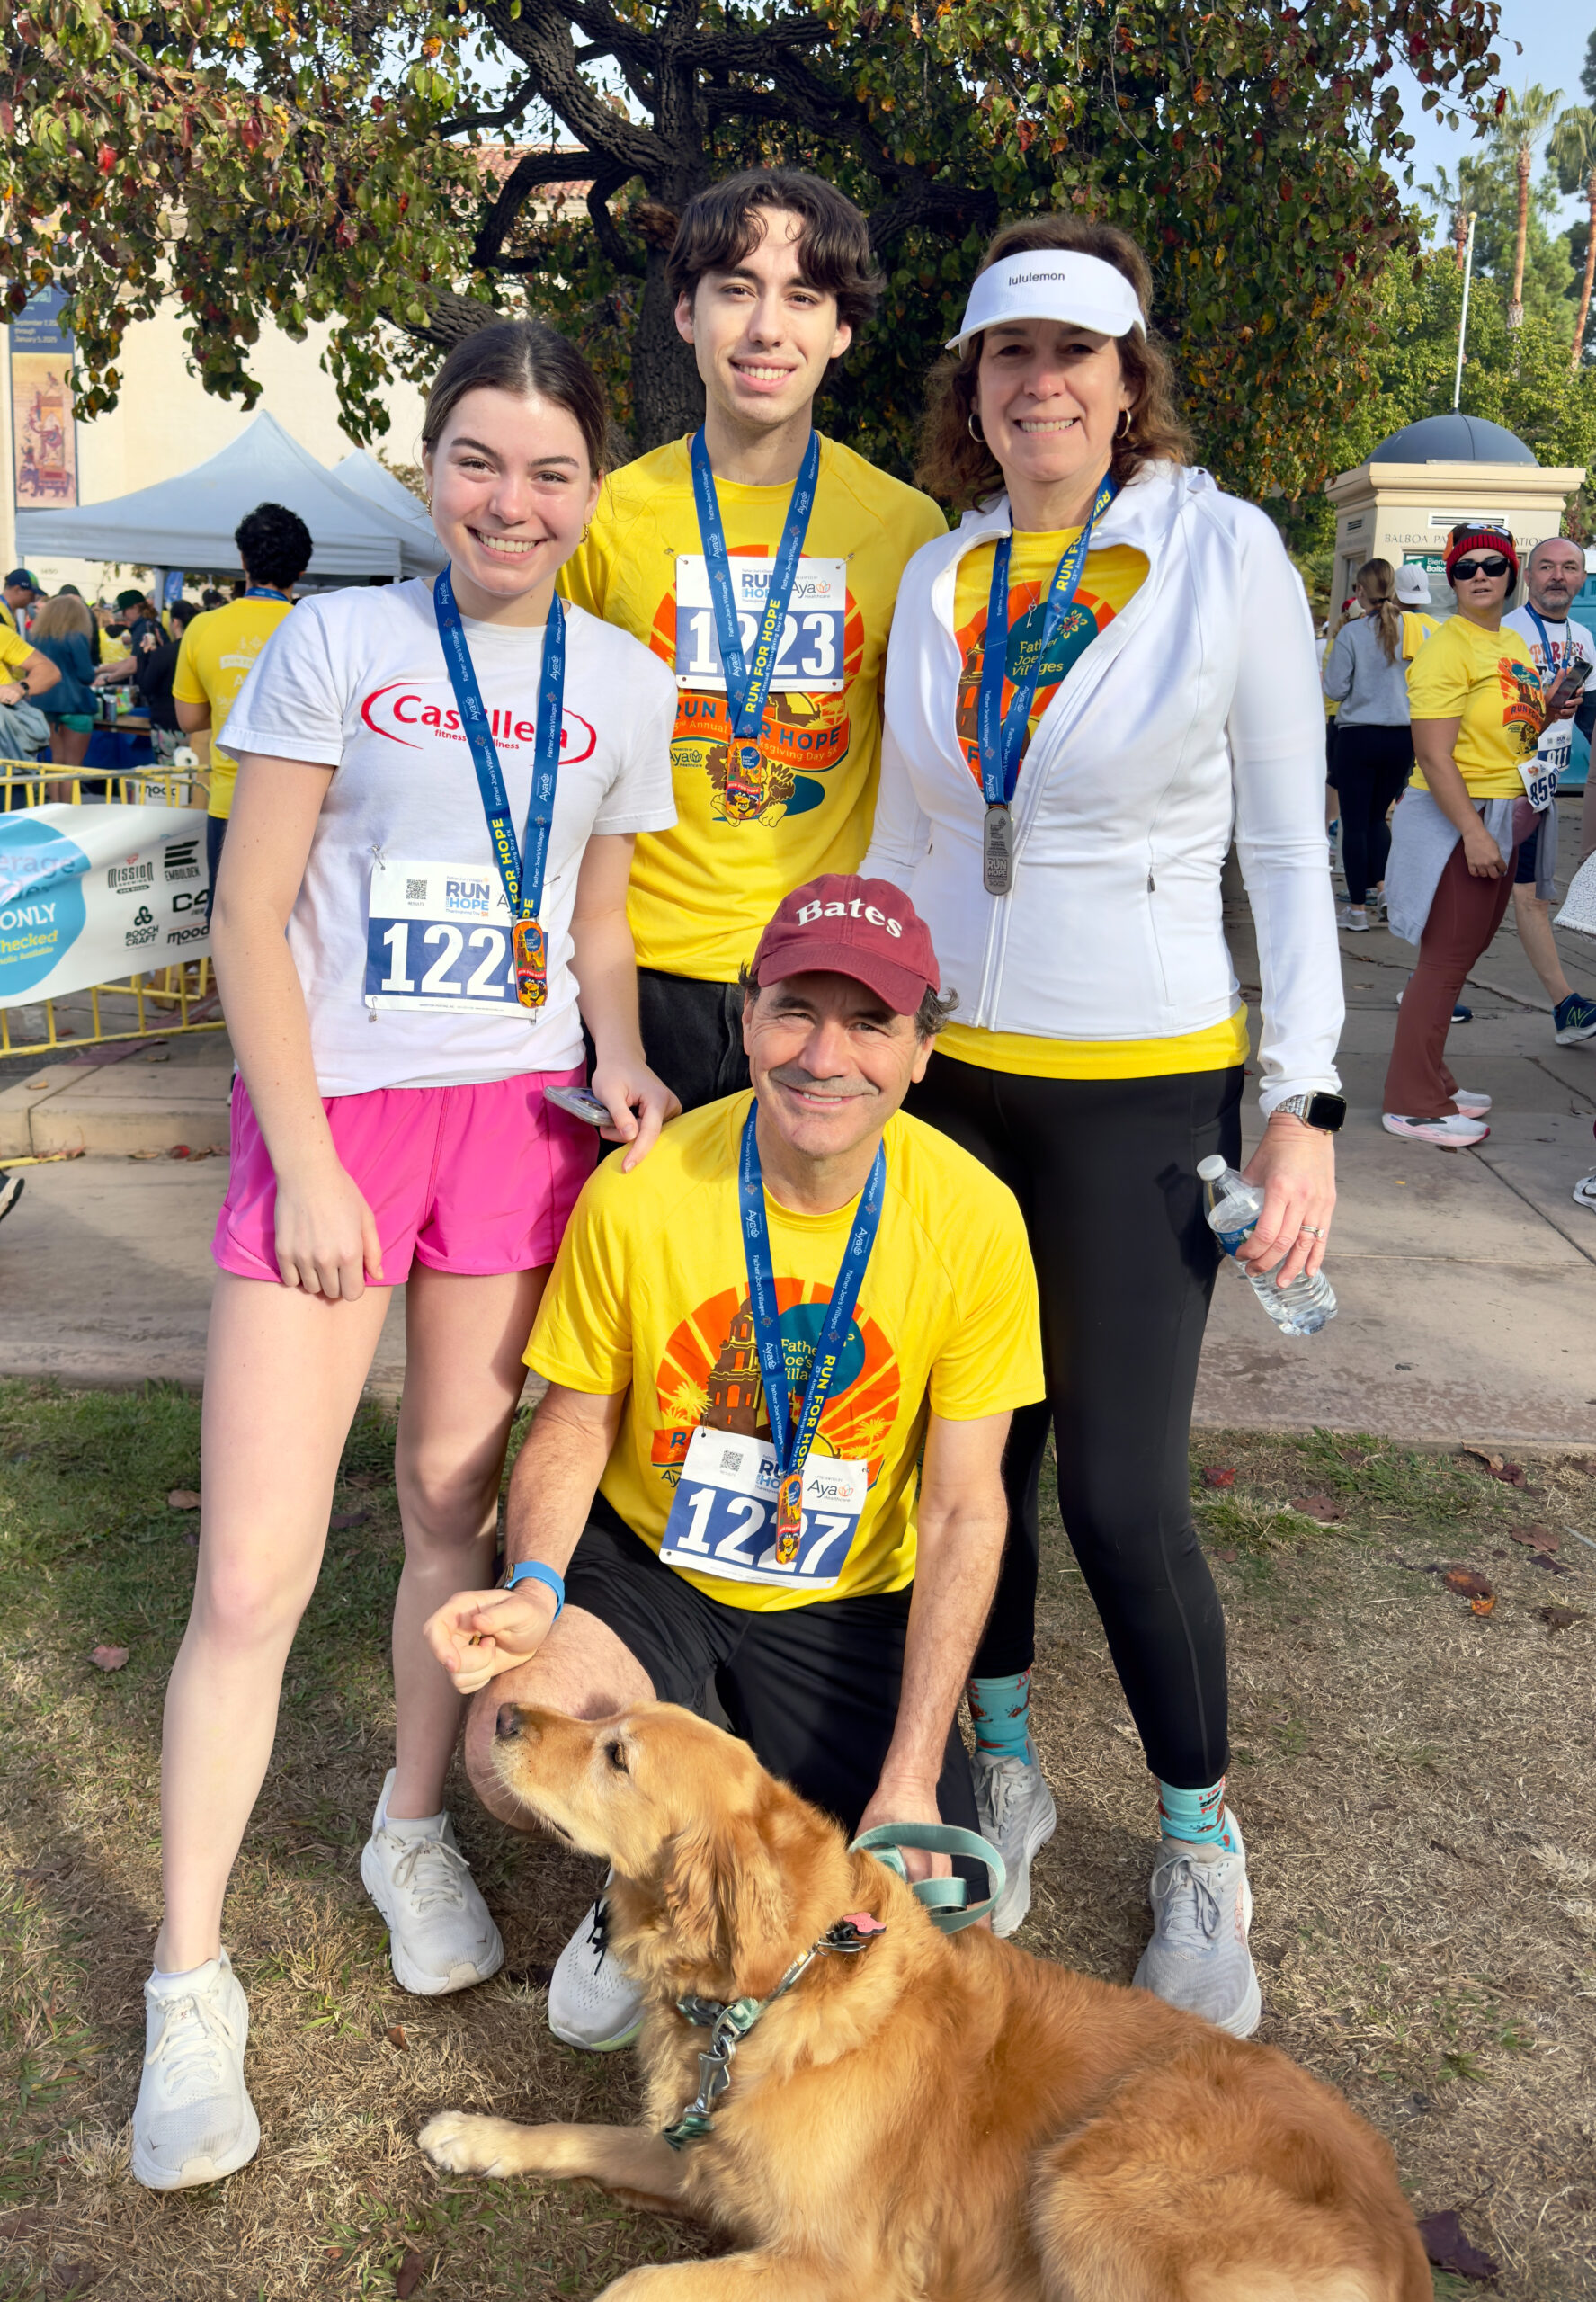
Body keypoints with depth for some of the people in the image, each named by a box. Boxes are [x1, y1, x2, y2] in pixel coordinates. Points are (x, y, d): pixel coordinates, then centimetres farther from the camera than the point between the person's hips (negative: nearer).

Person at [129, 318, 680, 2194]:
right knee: (254, 1574, -4)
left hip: (518, 1115, 3)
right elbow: (250, 915, -4)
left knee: (456, 1504, 12)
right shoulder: (336, 644, -1)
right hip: (328, 1114, -3)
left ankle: (412, 1832, 36)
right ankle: (188, 1978, 12)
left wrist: (623, 1060, -3)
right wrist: (306, 1160, -11)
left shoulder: (626, 684, 9)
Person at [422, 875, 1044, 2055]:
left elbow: (964, 1512, -13)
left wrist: (911, 1781, -18)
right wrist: (537, 1588, -25)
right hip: (646, 1560, 0)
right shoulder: (637, 1194, -19)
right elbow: (574, 1427, -4)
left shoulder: (972, 1221, -18)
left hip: (847, 1598, 0)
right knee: (517, 1751, -28)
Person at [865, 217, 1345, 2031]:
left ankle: (1201, 1851, 21)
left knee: (1121, 1490, -3)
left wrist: (1304, 1104, -9)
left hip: (1139, 1086, -4)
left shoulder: (1223, 553, -5)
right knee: (975, 1452, 11)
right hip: (946, 1070, 4)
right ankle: (1001, 1773, 34)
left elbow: (1287, 847, -5)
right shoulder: (937, 577, 7)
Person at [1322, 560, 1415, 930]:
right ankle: (1384, 882, 6)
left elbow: (1335, 689, -7)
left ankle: (1358, 909, 4)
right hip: (1404, 736, 4)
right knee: (1377, 816, 21)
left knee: (1355, 822, 3)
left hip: (1358, 735, -3)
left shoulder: (1352, 633, -10)